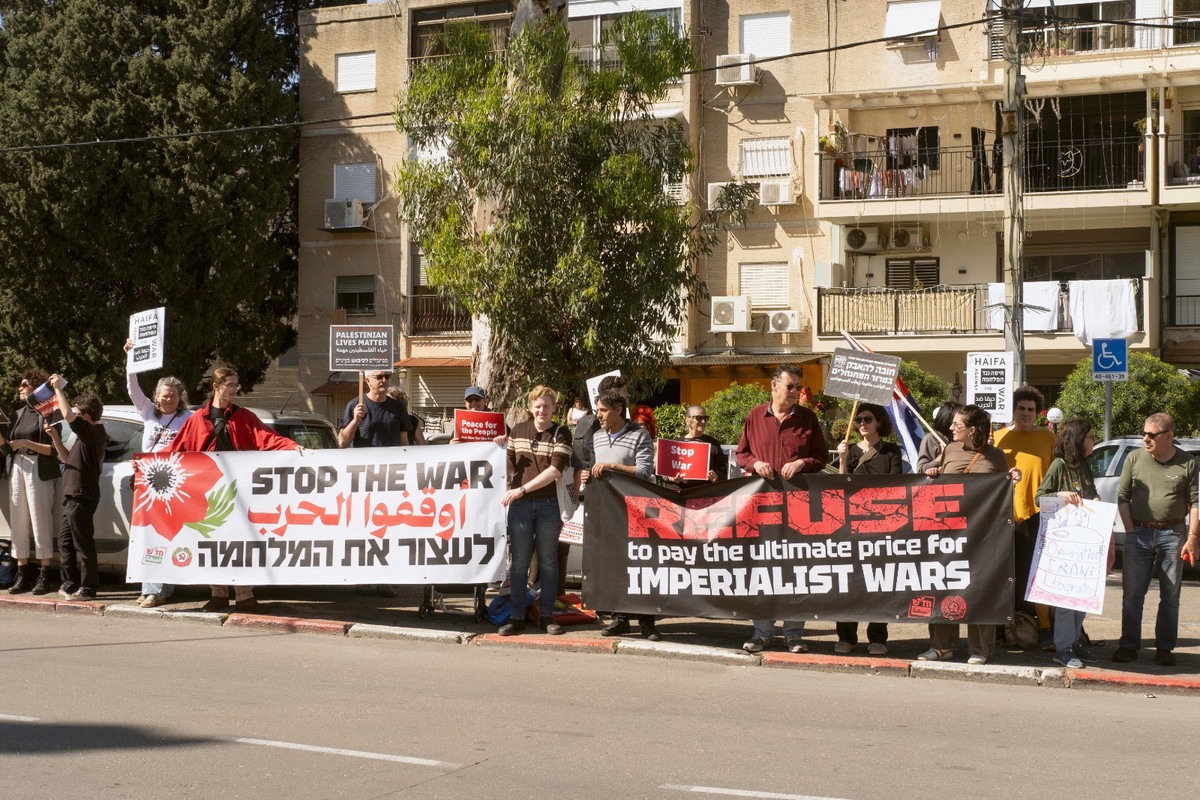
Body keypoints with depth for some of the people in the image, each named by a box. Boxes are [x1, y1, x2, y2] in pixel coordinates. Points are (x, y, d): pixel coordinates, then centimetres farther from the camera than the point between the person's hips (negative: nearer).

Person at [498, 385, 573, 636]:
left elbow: (555, 470, -12)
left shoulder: (561, 434, -2)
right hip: (519, 504, 2)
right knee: (519, 563, 4)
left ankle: (547, 615, 16)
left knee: (548, 562, 7)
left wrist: (522, 489, -16)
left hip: (549, 504, -2)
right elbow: (508, 462, 17)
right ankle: (516, 617, 10)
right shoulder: (518, 431, 9)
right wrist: (506, 488, -3)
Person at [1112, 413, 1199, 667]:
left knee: (1170, 595, 5)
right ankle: (1129, 646, 11)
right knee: (1132, 594, 3)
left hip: (1172, 534, -1)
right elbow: (1122, 496, 6)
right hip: (1139, 533, 1)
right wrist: (1130, 530, -2)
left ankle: (1165, 648, 13)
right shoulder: (1135, 459, 3)